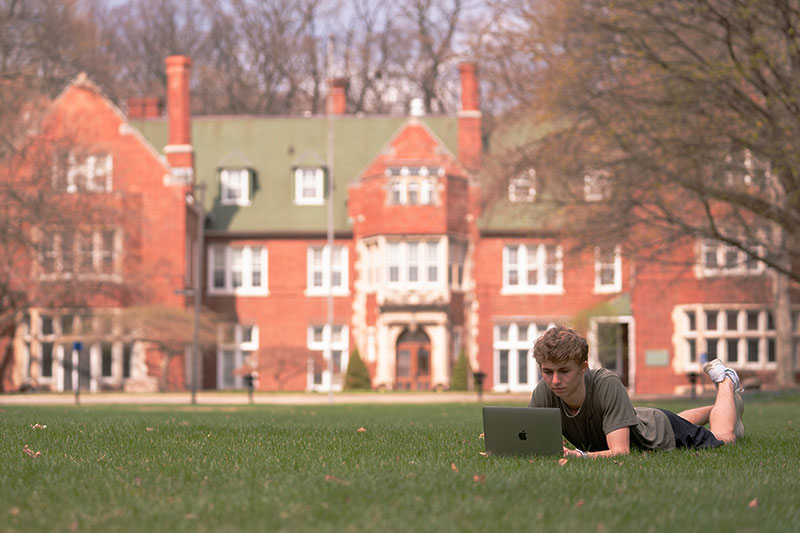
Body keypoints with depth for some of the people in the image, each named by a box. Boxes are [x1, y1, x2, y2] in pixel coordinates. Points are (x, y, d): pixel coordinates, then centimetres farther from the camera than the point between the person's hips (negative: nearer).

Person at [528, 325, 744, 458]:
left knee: (724, 437, 24)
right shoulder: (545, 391, -34)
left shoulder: (608, 384, -45)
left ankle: (725, 380, 49)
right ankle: (712, 410, 63)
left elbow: (621, 452, -48)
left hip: (661, 430, -4)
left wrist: (581, 455, -66)